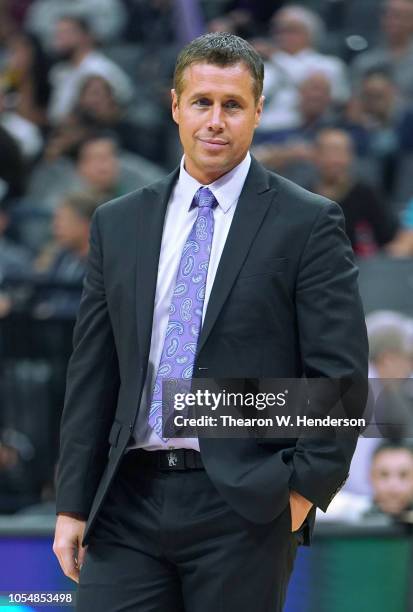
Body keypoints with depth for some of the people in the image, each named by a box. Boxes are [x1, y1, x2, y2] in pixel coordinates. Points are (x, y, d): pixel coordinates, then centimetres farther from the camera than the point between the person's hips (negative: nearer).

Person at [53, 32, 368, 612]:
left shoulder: (307, 224, -1)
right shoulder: (118, 224, 12)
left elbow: (340, 373, -3)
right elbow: (91, 374, 12)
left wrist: (306, 486, -10)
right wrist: (73, 504, 8)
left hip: (244, 506, -3)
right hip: (130, 501, 3)